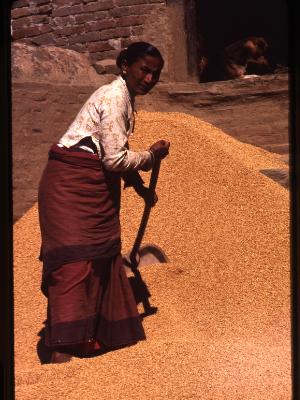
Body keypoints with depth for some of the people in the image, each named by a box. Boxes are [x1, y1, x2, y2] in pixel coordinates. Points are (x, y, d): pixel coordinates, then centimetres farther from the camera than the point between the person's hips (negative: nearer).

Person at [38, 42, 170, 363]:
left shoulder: (124, 98, 14)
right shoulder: (114, 97, -17)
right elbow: (115, 159, -22)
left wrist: (139, 187, 18)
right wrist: (153, 156, -7)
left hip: (95, 185, 10)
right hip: (71, 183, -10)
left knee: (102, 256, 15)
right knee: (75, 260, -14)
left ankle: (99, 334, 29)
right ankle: (61, 351, -12)